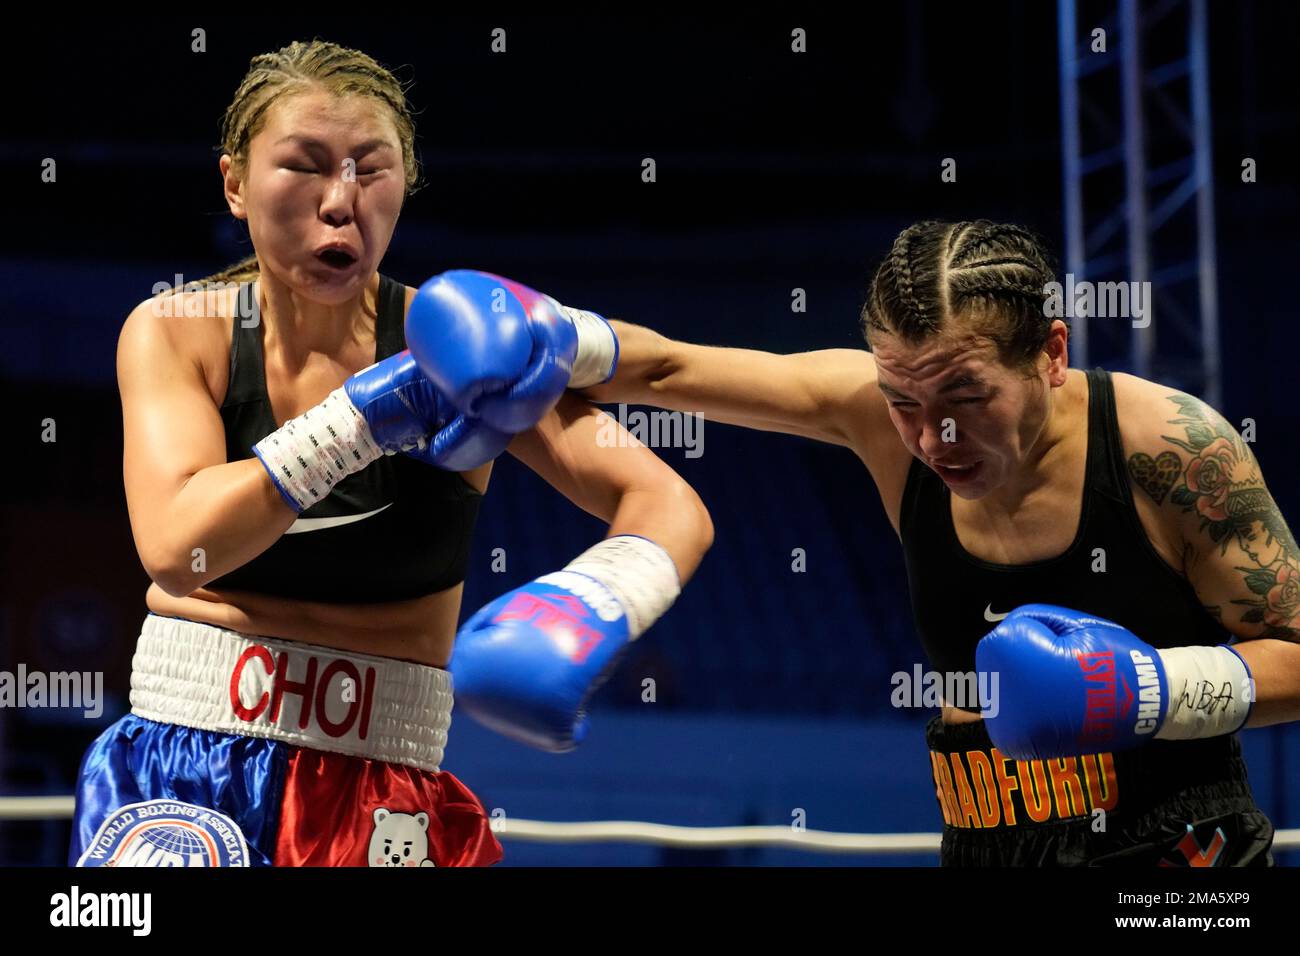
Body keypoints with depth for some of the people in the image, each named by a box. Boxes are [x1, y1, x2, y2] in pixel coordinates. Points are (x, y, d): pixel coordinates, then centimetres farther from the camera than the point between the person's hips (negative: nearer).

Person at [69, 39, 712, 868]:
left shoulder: (452, 343, -7)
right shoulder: (172, 334, -4)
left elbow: (673, 511, -13)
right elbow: (175, 547, -21)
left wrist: (590, 613, -35)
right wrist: (385, 409, -26)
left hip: (380, 796, 0)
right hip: (178, 766, 0)